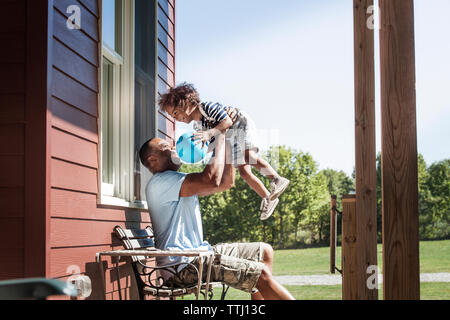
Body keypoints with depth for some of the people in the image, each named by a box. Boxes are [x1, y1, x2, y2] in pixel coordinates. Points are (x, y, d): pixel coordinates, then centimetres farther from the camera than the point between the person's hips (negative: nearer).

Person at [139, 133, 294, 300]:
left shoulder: (182, 182, 21)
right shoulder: (159, 183, -12)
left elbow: (226, 182, 20)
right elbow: (212, 179, -25)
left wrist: (227, 146, 13)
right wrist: (220, 141, -12)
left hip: (199, 251, 11)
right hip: (183, 264, -11)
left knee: (265, 252, 11)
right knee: (261, 273, -18)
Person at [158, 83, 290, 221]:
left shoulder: (208, 107, -25)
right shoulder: (198, 126, -1)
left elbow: (227, 121, -37)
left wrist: (209, 133, -48)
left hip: (242, 125, -8)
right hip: (230, 138, 8)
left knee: (249, 156, -34)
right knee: (244, 172, -1)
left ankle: (277, 179, -30)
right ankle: (268, 199, 8)